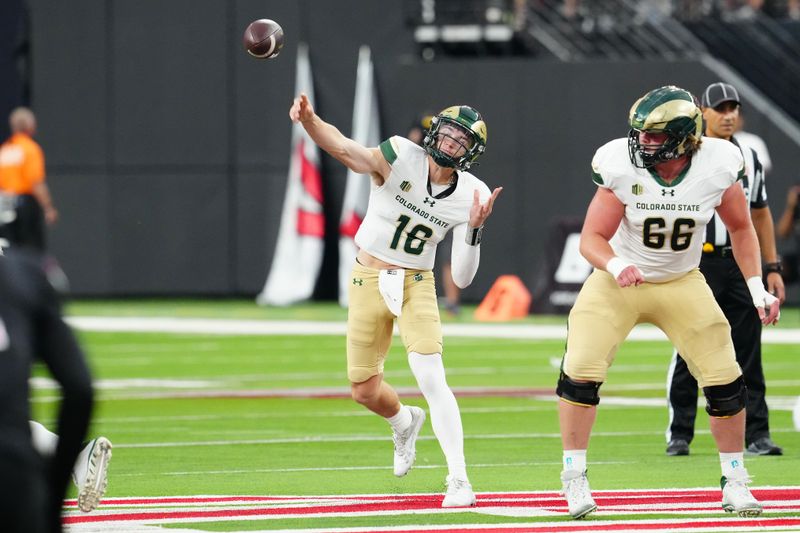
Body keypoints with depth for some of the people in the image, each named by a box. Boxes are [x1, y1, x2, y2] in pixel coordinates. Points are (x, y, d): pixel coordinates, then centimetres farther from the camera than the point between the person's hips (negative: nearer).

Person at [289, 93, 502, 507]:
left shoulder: (470, 196, -8)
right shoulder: (400, 159, -16)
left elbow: (461, 279, -9)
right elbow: (343, 148, -35)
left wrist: (474, 228, -24)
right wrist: (309, 120, -55)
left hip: (415, 286, 0)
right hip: (369, 282, 0)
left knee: (431, 377, -20)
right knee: (364, 390, 9)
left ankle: (459, 480, -15)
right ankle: (405, 423, 46)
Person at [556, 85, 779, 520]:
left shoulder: (718, 166, -18)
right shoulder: (622, 167, -23)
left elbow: (741, 228, 1)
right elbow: (592, 239, -17)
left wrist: (757, 288, -5)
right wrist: (617, 266, -38)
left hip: (682, 284, 1)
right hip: (619, 282, -1)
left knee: (724, 378, -4)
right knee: (580, 370, -16)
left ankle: (734, 483, 14)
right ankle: (574, 478, -1)